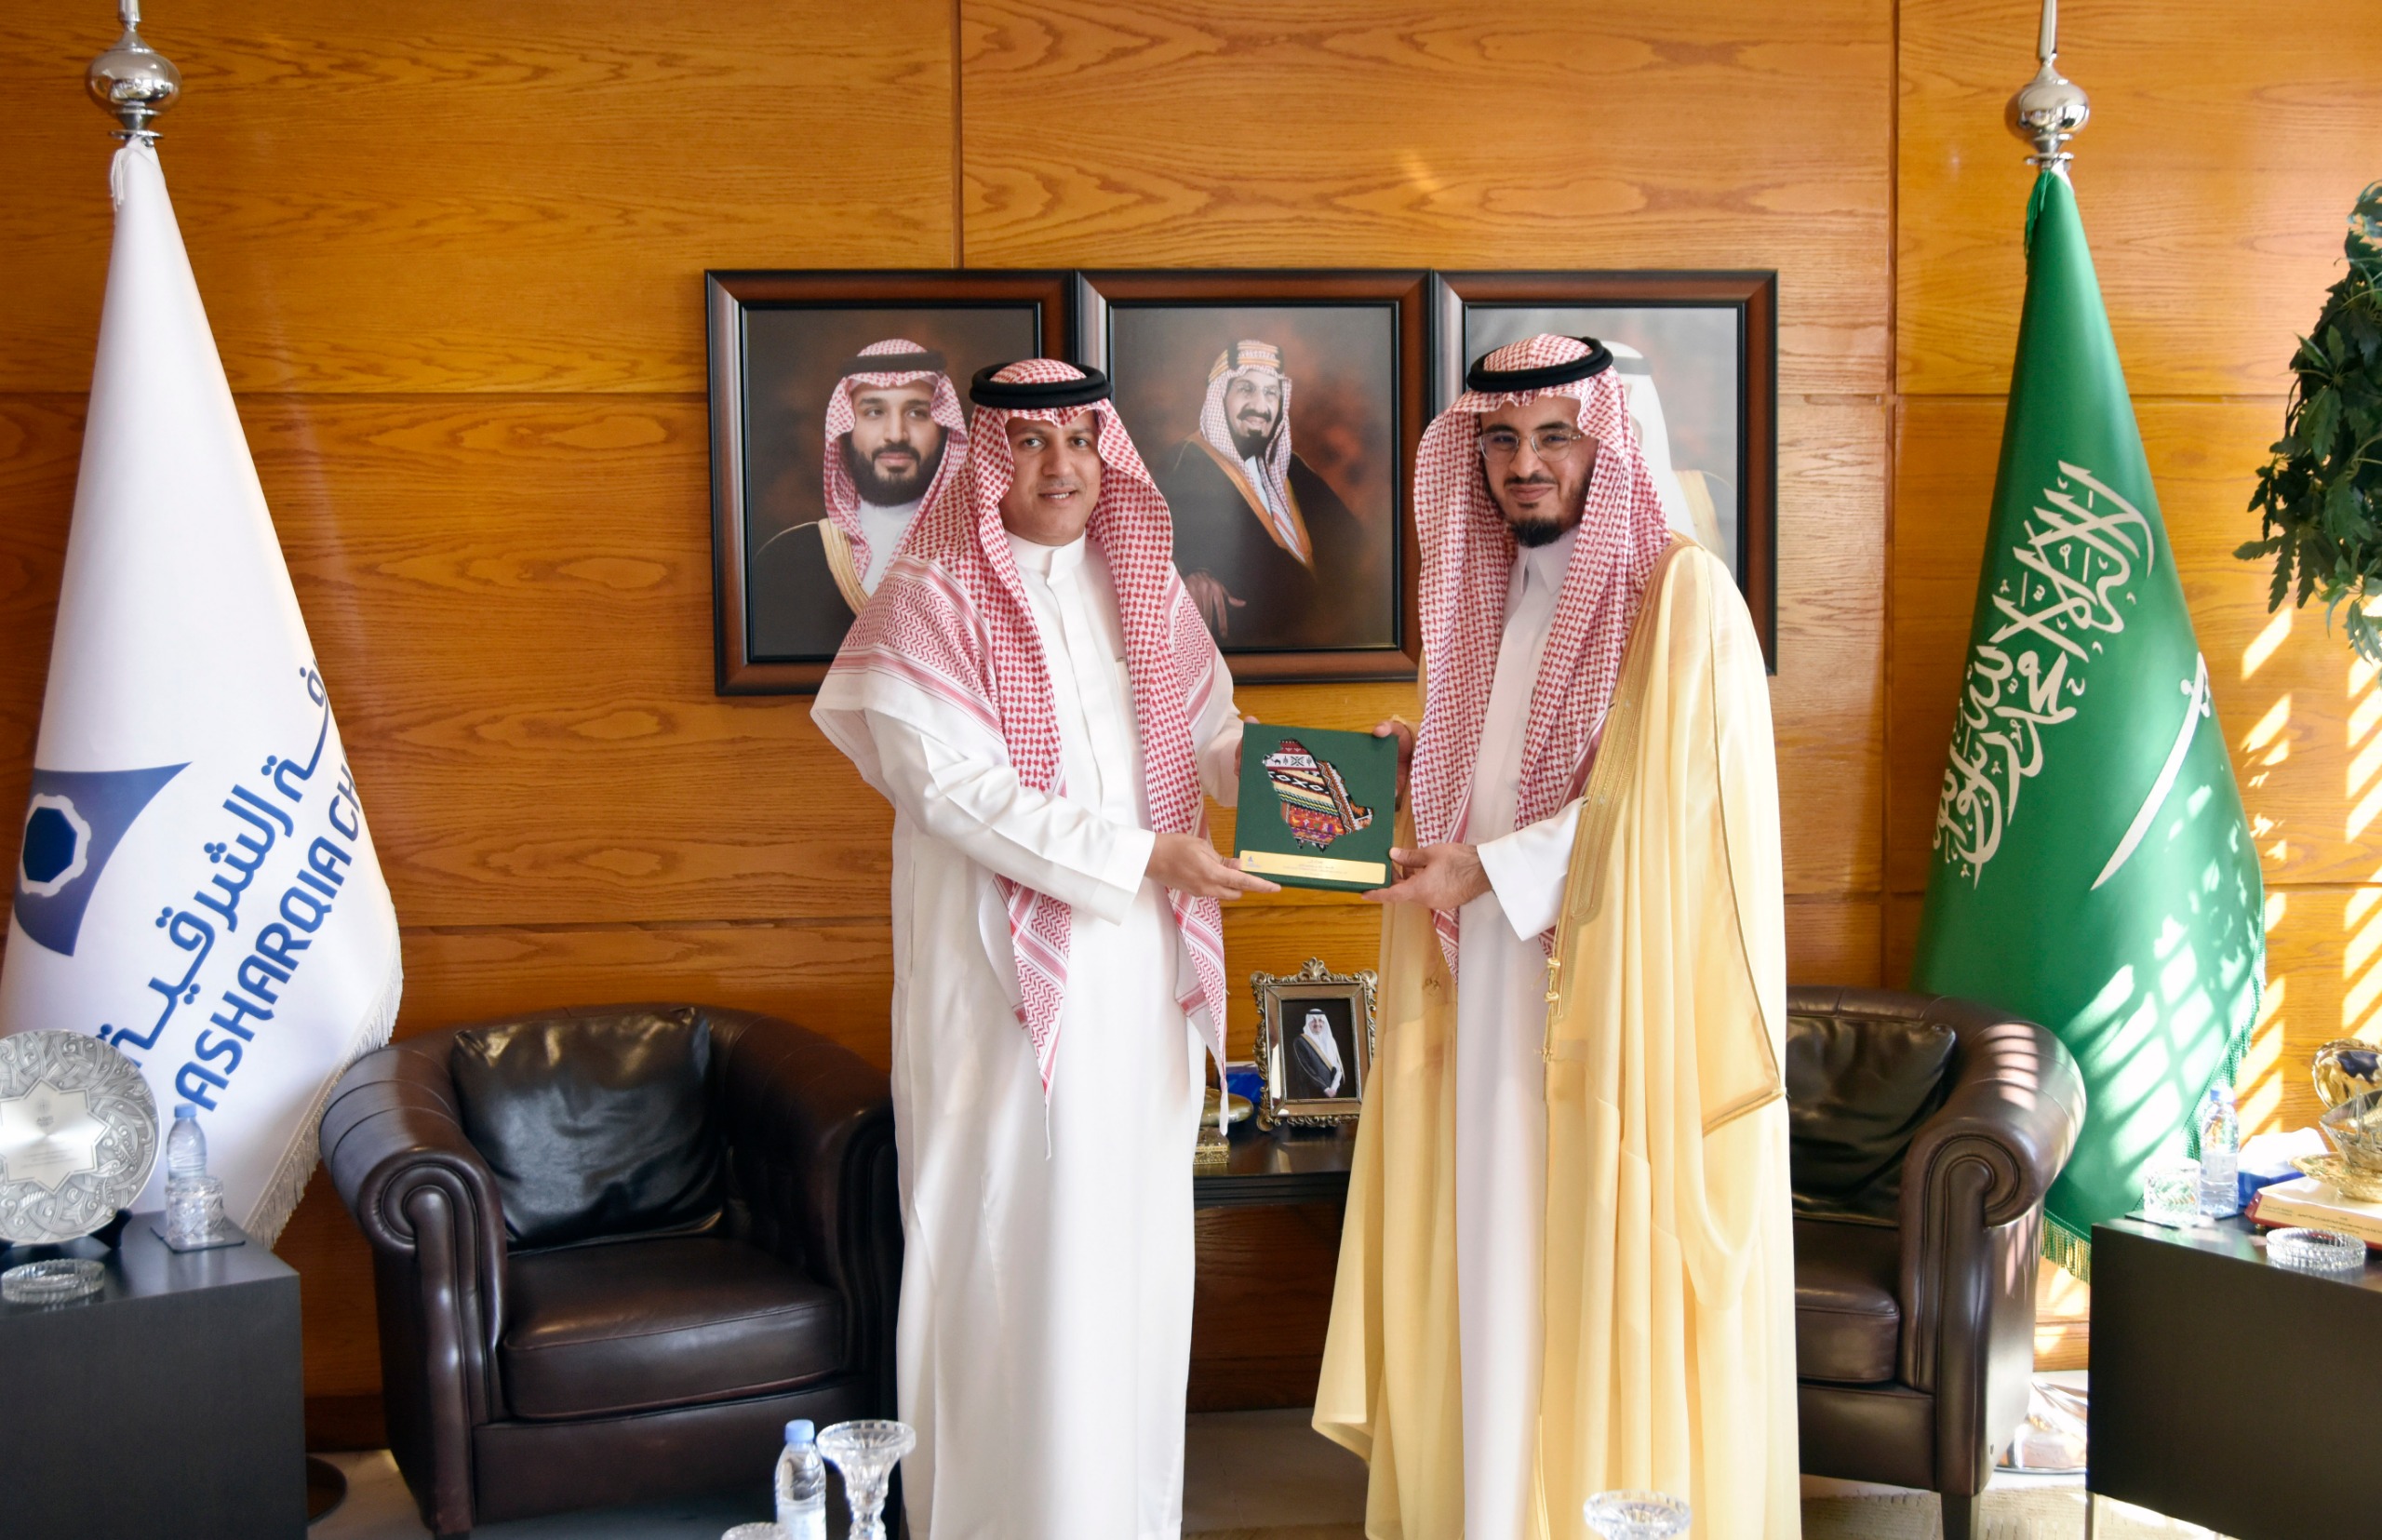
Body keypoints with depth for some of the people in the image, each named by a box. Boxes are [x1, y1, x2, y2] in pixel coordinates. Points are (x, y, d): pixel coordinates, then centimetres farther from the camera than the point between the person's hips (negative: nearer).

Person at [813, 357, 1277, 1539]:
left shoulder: (1144, 586, 12)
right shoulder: (930, 600, -6)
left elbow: (1214, 737, 8)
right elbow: (955, 787, -15)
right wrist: (1143, 854, -19)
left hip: (1140, 968, 5)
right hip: (1005, 971, -5)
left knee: (1134, 1231, 11)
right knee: (1012, 1235, -1)